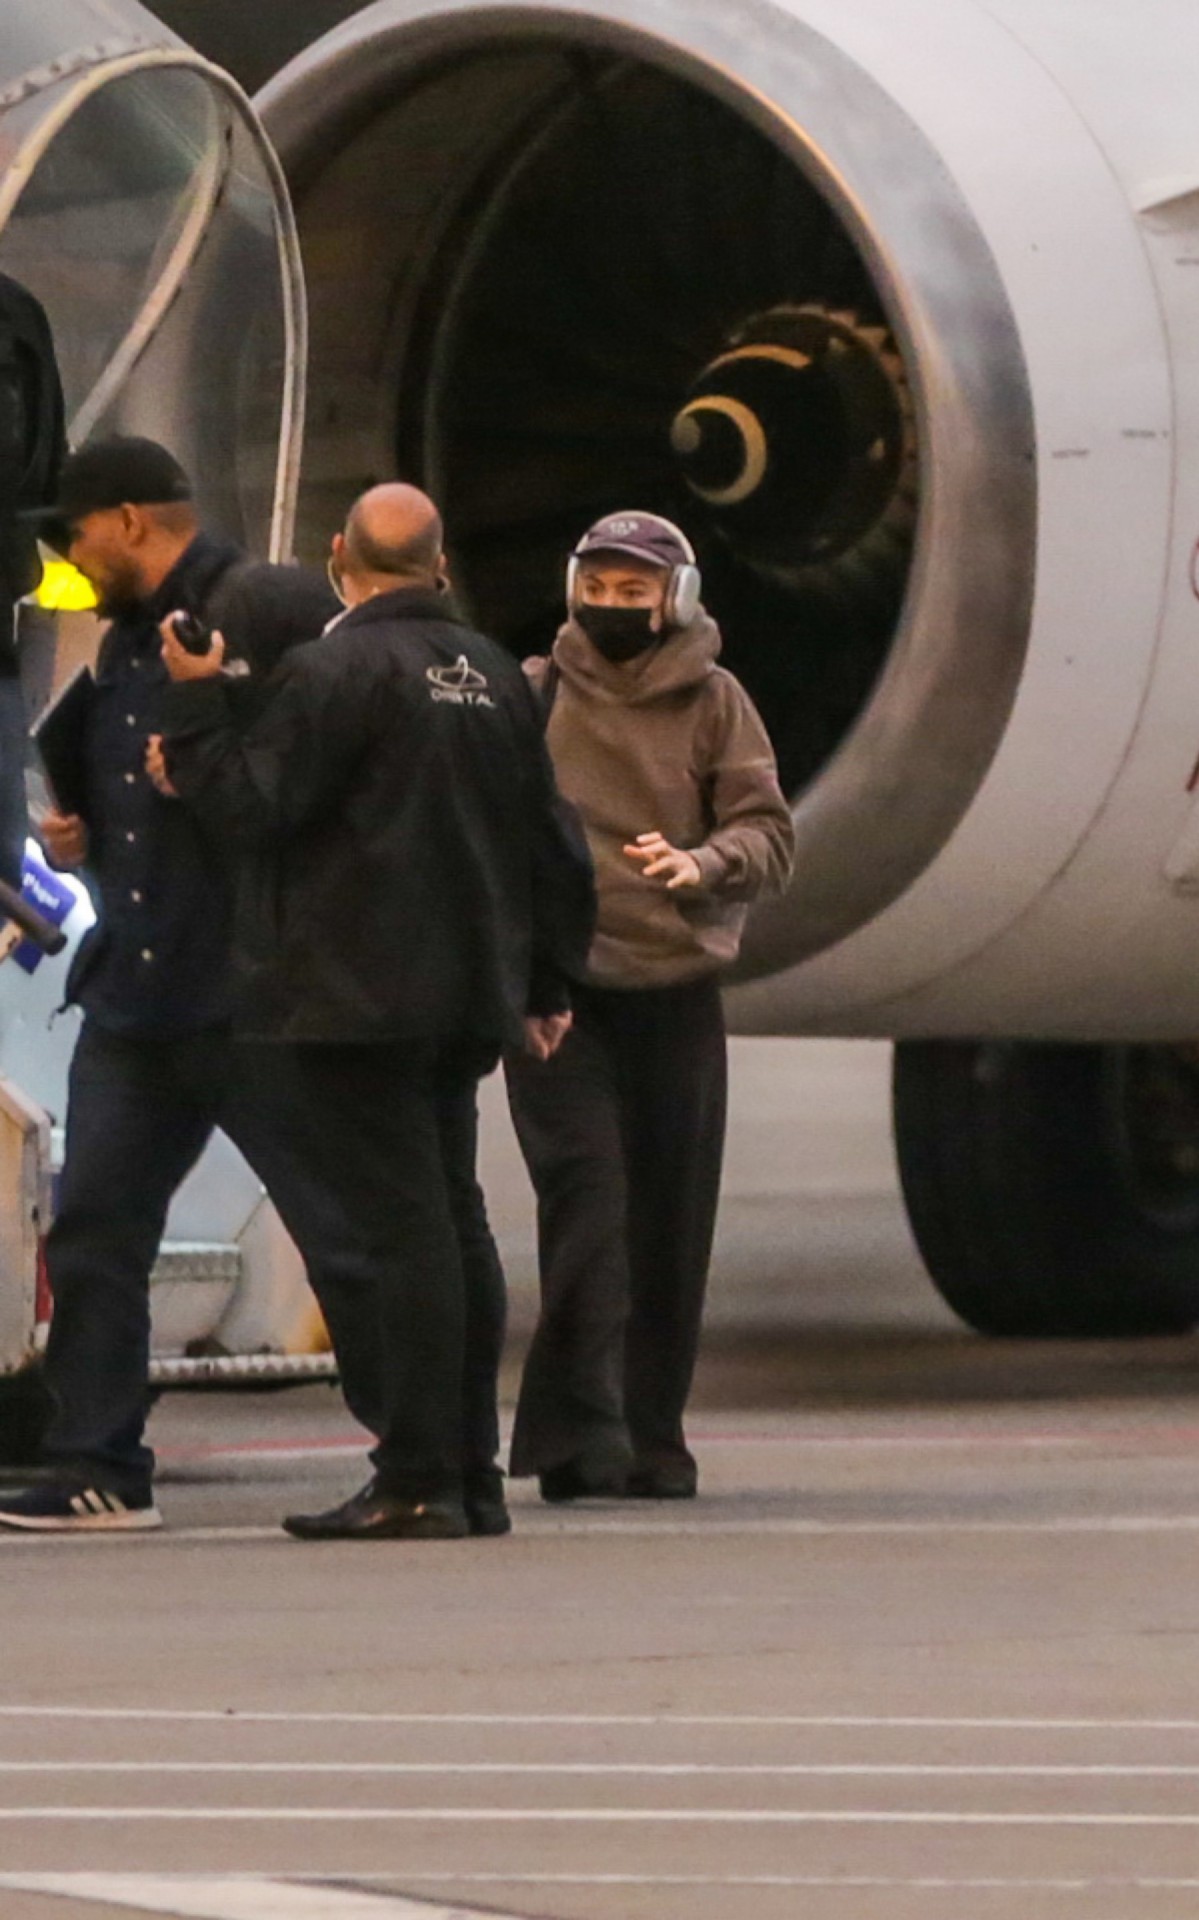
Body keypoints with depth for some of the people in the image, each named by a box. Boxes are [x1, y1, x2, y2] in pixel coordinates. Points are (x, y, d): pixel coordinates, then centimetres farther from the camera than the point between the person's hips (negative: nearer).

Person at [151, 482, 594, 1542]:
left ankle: (418, 1481, -13)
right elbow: (551, 843, 19)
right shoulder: (491, 673, 13)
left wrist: (197, 702, -5)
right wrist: (547, 979, 28)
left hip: (356, 1000, -8)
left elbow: (252, 803, -15)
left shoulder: (336, 670, -12)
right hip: (464, 1000, 8)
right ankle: (472, 1476, 15)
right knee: (451, 1223, 13)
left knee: (388, 1228, -10)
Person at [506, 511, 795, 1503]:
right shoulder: (533, 694, 5)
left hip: (676, 988, 1)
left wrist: (702, 864, -19)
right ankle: (577, 1430, -16)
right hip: (557, 987, -1)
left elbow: (771, 833, 0)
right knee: (585, 1197, -13)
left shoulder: (713, 702, 4)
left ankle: (652, 1438, 13)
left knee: (671, 1218, 4)